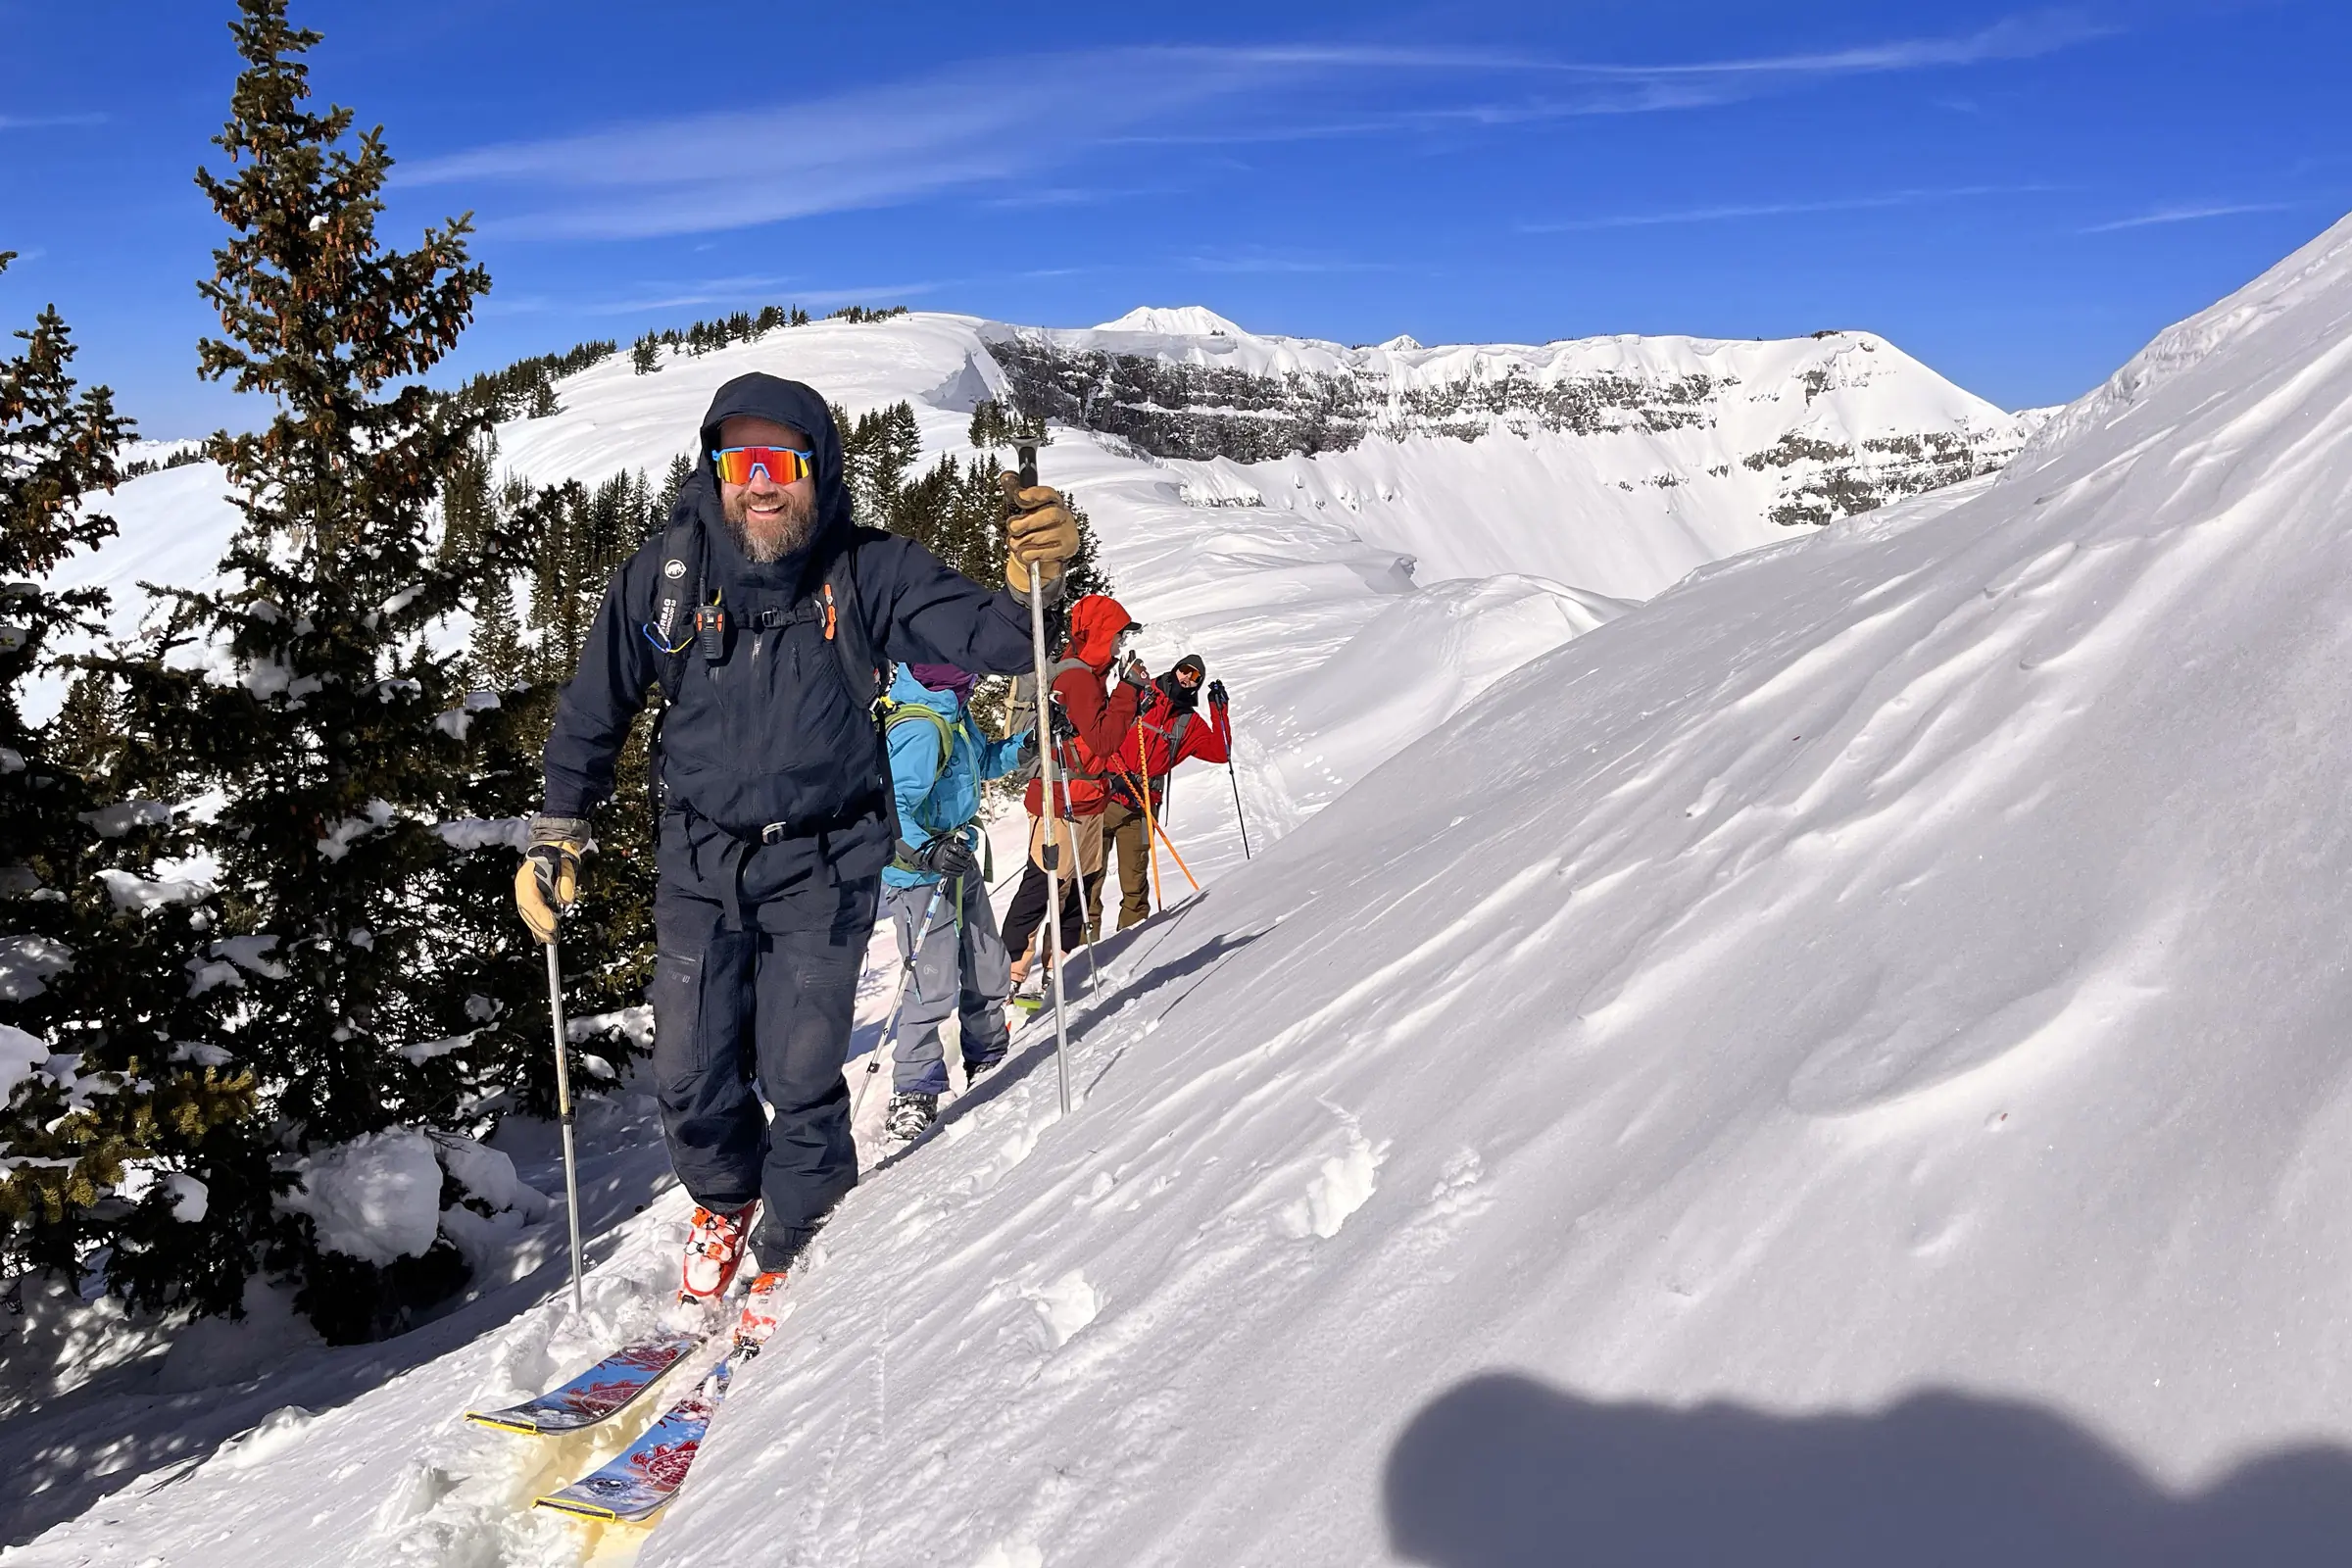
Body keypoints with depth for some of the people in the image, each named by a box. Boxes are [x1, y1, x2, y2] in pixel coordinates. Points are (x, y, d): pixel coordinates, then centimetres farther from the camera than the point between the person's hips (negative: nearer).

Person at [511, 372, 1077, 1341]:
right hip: (700, 861, 2)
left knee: (800, 1076, -5)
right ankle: (724, 1203, 39)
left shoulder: (868, 573, -10)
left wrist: (1027, 582, -40)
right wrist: (556, 837, 7)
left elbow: (981, 636, -19)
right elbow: (594, 711, 6)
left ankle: (795, 1255, 21)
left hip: (824, 865, -2)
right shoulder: (665, 577, -6)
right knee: (688, 1073, 6)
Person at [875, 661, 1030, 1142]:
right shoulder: (918, 729, -26)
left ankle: (988, 1064, 37)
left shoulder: (952, 710, 4)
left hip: (958, 862, 10)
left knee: (988, 972, 18)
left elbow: (981, 761, 21)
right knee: (934, 986, -9)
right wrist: (927, 851, -45)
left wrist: (1027, 743, 6)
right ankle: (913, 1096, 3)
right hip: (921, 874, -10)